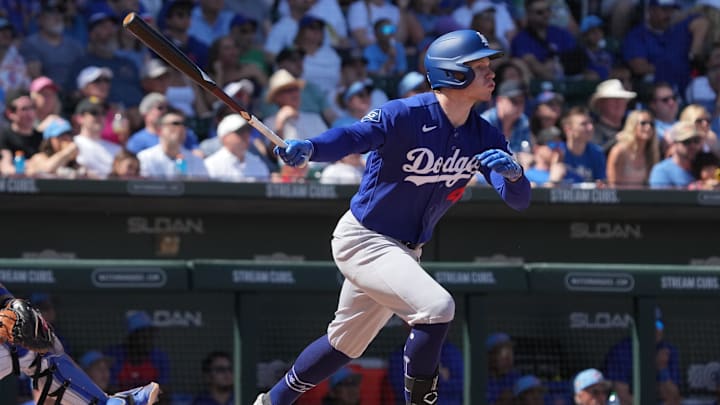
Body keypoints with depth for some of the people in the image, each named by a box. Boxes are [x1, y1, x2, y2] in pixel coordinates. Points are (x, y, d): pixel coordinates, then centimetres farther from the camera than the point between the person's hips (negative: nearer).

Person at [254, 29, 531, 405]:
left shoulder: (485, 138, -2)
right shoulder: (405, 115, -21)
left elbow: (519, 200, -6)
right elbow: (351, 136, -37)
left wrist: (512, 172, -30)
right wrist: (307, 148, -58)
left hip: (404, 250, 8)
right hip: (362, 238, -8)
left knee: (344, 342, 20)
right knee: (437, 307, -27)